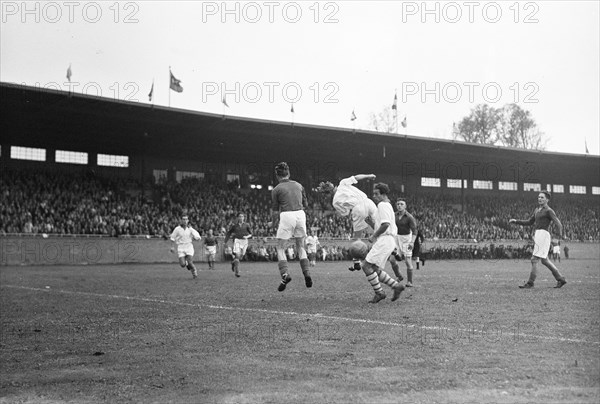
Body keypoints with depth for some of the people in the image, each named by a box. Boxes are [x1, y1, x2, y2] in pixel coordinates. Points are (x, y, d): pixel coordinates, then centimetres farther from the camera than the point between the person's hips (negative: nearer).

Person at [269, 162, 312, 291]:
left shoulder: (276, 190, 3)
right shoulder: (298, 185, 15)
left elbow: (275, 211, 3)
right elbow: (305, 204, 20)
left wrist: (273, 223, 20)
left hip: (286, 216, -4)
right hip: (300, 214, 4)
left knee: (280, 248, 7)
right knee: (300, 246, 18)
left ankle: (285, 274, -11)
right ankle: (307, 274, 7)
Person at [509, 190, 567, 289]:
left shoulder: (549, 211, -7)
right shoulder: (537, 210, 18)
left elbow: (558, 223, -18)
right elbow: (529, 222, 26)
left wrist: (560, 232, -37)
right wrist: (516, 221, 16)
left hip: (543, 235, -9)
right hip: (537, 235, 9)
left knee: (534, 259, -10)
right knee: (544, 260, 14)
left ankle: (530, 283, -7)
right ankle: (561, 279, 22)